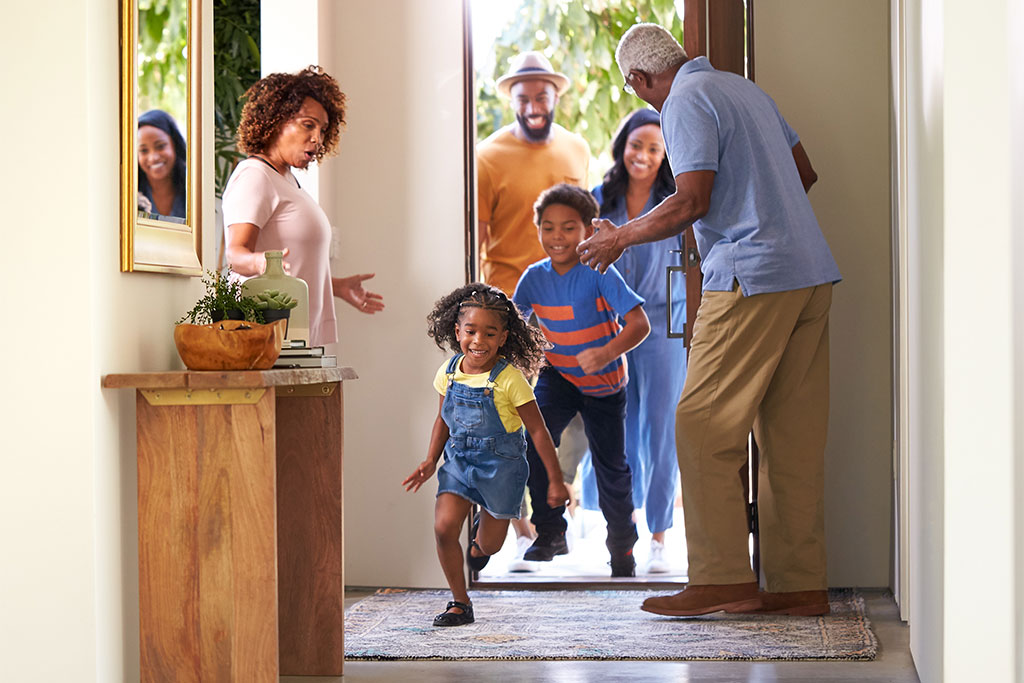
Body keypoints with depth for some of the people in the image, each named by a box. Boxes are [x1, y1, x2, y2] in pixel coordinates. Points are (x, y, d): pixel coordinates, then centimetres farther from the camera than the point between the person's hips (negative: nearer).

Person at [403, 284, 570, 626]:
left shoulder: (509, 379, -19)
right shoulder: (449, 373, -5)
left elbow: (538, 431, -12)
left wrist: (556, 480, -10)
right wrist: (431, 461, 7)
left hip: (501, 465, -3)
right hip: (459, 460, 3)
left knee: (489, 545, 8)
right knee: (444, 527, -15)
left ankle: (482, 537, 49)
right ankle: (460, 604, 3)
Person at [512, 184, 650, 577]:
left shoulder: (599, 273, -22)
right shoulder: (535, 277, -10)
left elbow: (640, 324, -29)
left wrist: (606, 354, -44)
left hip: (604, 383, -2)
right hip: (557, 377, 2)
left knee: (611, 465, 6)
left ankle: (622, 547, 30)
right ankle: (550, 533, -9)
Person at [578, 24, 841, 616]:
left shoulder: (687, 103, -7)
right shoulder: (744, 88, 20)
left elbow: (691, 202, -16)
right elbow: (805, 172, 24)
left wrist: (621, 237, -2)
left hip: (754, 278, -9)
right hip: (812, 275, 9)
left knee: (704, 427, -4)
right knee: (793, 437, 8)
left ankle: (723, 578, -4)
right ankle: (801, 583, 10)